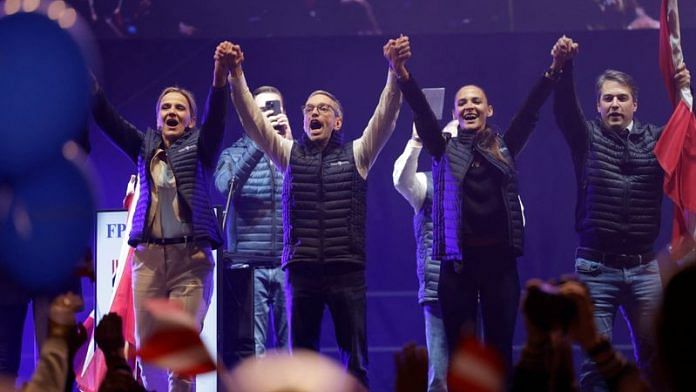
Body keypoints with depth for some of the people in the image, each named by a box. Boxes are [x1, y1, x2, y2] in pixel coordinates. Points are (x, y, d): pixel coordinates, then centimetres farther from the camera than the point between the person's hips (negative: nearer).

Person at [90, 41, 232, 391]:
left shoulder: (199, 147, 8)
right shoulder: (145, 146, 15)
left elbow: (216, 116, -10)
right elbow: (105, 117, 8)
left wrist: (220, 76, -29)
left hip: (191, 257, -3)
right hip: (149, 256, 3)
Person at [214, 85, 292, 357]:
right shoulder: (234, 155, 9)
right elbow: (226, 185, -13)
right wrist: (259, 145, -20)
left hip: (288, 263, 1)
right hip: (249, 263, -1)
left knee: (291, 345, 1)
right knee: (251, 348, -4)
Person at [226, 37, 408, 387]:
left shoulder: (356, 155, 7)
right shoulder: (290, 154, 11)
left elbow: (385, 117, -5)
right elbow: (253, 121, 1)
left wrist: (395, 71, -21)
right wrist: (236, 77, -14)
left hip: (346, 269, -1)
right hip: (302, 269, 2)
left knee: (355, 357, 1)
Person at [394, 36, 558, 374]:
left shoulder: (505, 149, 11)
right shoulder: (445, 151, 9)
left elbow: (531, 109, 0)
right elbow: (421, 110, -5)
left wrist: (553, 71, -14)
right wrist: (402, 74, -21)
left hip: (499, 258, 1)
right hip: (458, 260, -1)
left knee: (500, 349, 3)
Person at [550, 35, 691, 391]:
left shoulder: (655, 140, 9)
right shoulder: (588, 138, 4)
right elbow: (564, 108, -12)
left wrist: (684, 93, -22)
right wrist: (562, 66, -31)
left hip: (644, 269, 2)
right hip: (596, 268, -2)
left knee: (653, 359, 3)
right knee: (596, 362, -3)